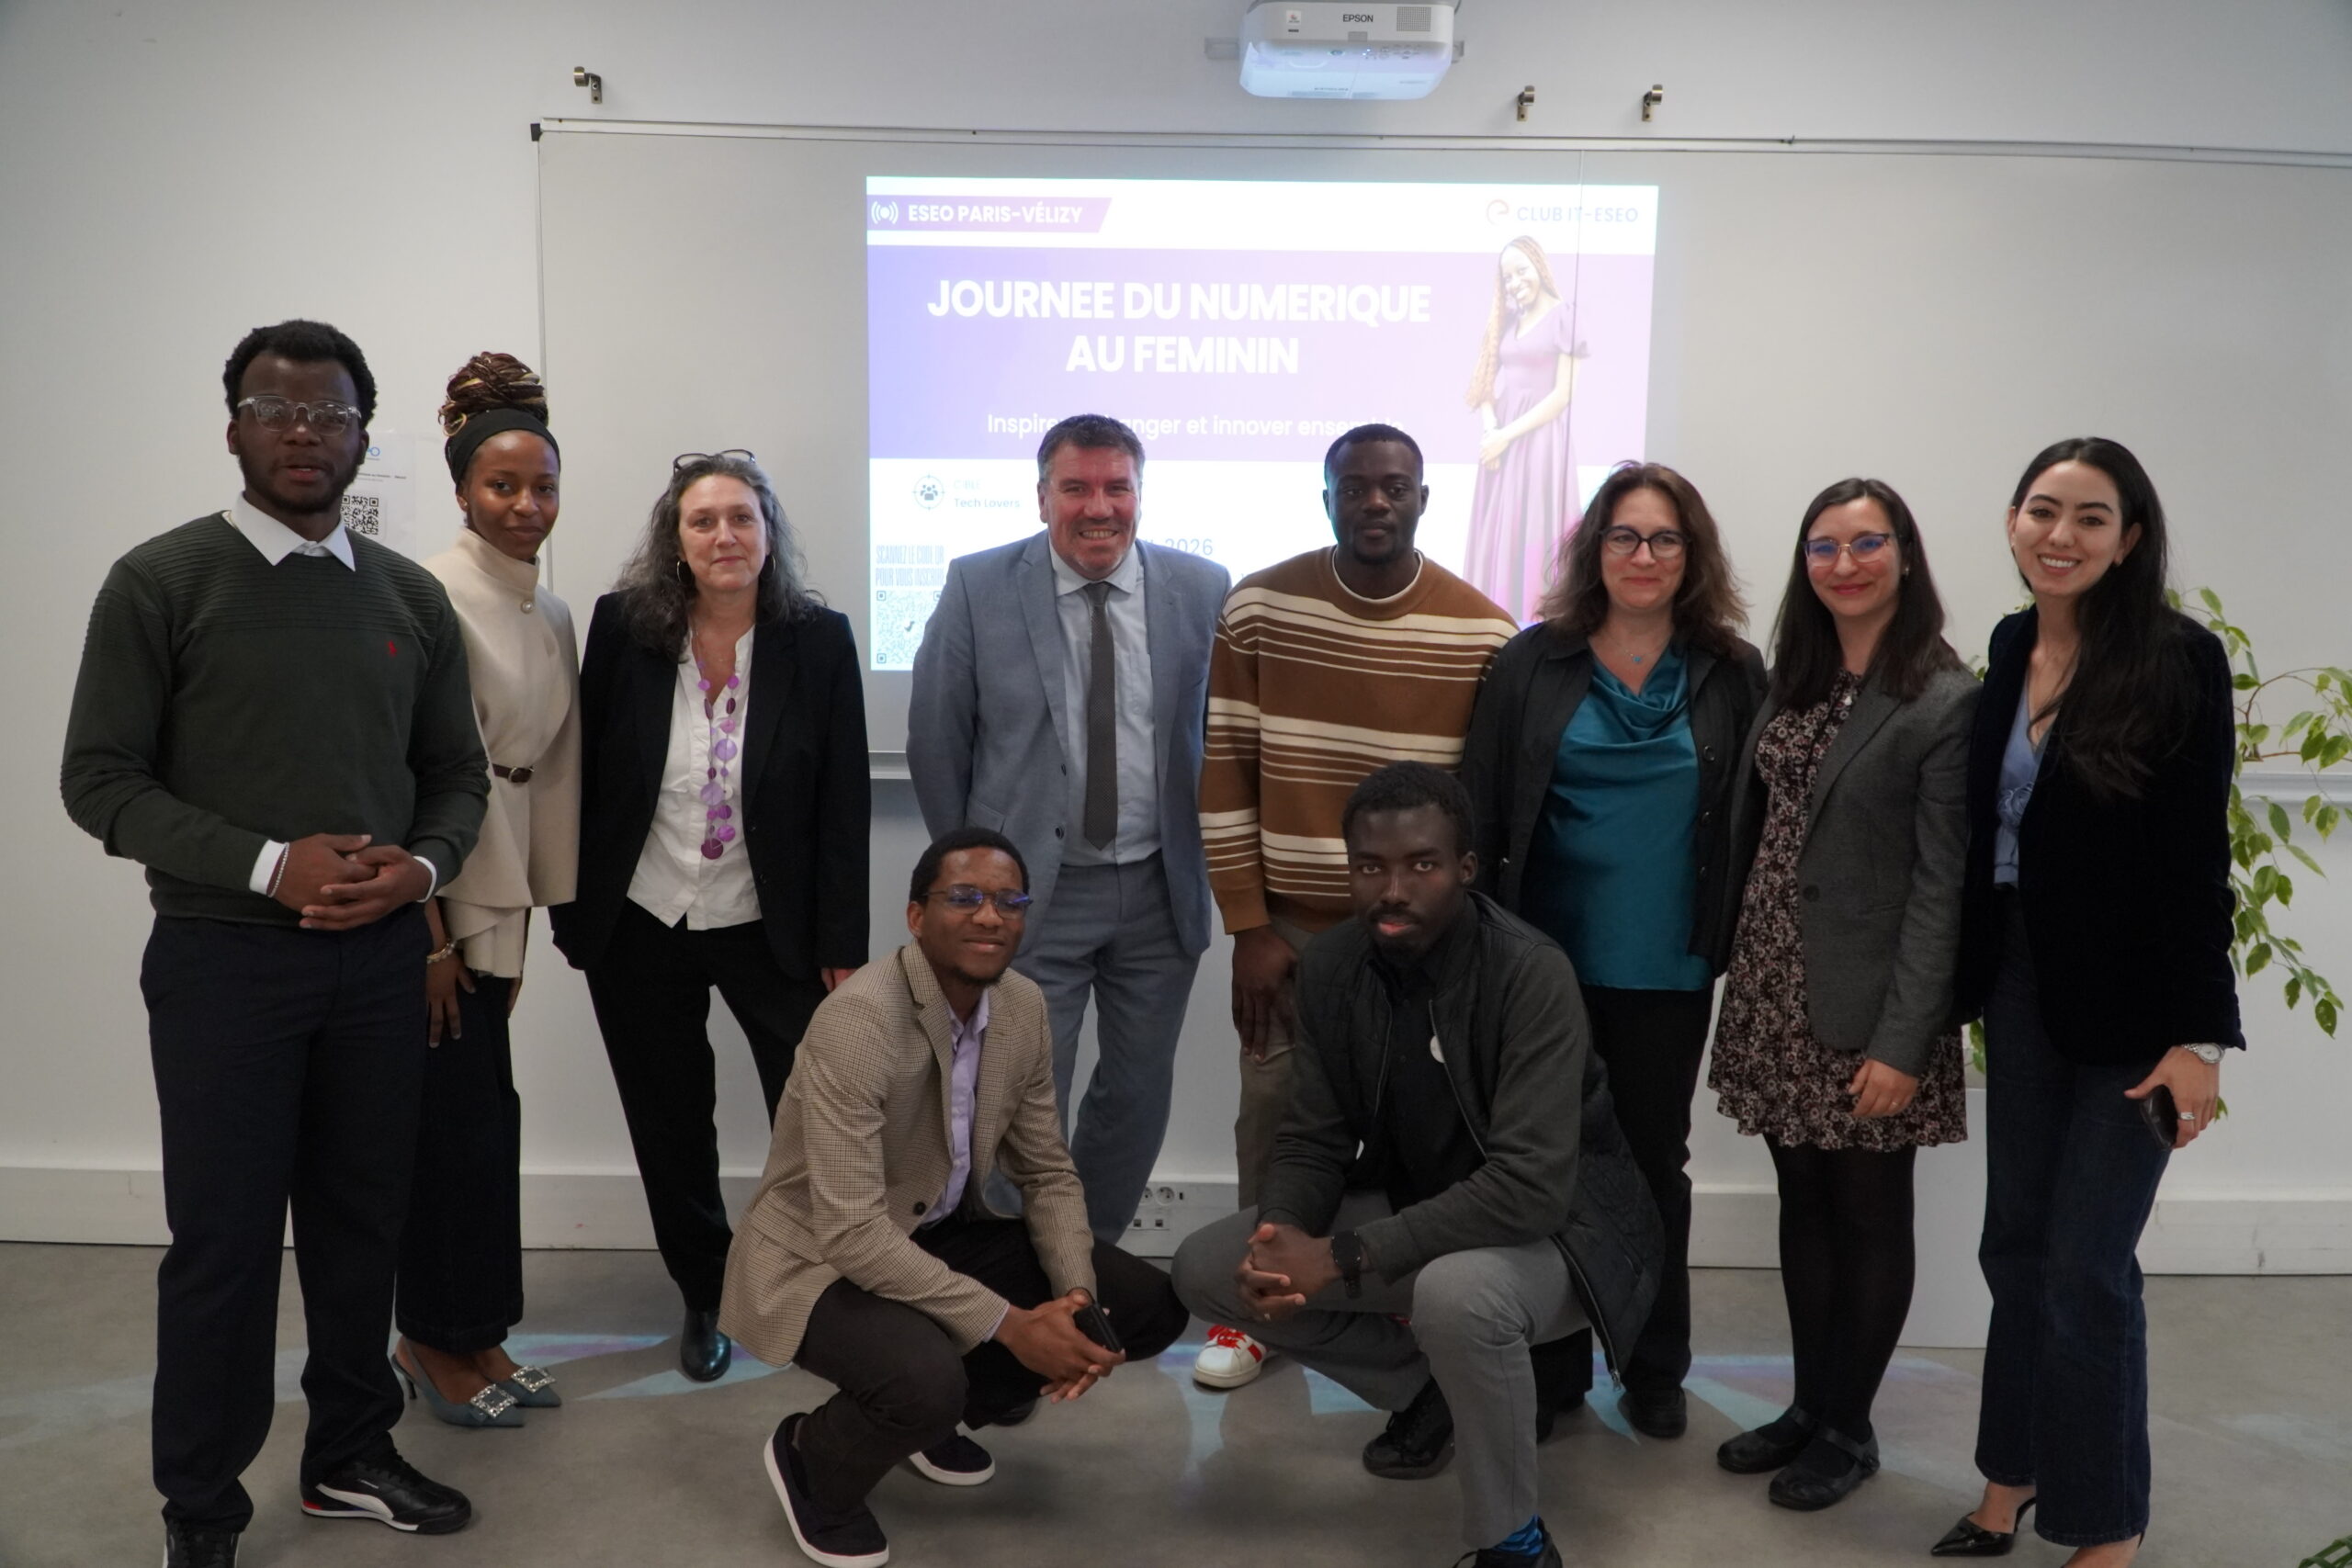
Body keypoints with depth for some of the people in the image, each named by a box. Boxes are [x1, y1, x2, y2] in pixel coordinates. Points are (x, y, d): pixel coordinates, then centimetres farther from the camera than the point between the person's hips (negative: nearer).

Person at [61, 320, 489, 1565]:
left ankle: (350, 1459, 30)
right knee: (224, 1239, 3)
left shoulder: (411, 596, 8)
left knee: (362, 1220, 12)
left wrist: (419, 865, -8)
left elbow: (456, 771, 12)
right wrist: (270, 866, -17)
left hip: (382, 958, 4)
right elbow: (100, 779, -7)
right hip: (225, 958, -3)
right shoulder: (160, 582, -3)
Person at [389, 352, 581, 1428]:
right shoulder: (435, 596, -15)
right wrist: (427, 931, -18)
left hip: (493, 905, 7)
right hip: (432, 899, -7)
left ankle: (469, 1335, 26)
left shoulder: (550, 614, 10)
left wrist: (524, 919, 12)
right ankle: (437, 1343, 19)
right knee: (464, 1118, 1)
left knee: (476, 1119, 13)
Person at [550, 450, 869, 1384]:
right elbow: (586, 777, 1)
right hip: (641, 929, 2)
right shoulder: (622, 628, -5)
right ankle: (704, 1301, 33)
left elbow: (844, 803, -5)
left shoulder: (819, 641, -7)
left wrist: (842, 944, -6)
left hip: (769, 929, -1)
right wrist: (574, 915, 3)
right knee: (671, 1129, 13)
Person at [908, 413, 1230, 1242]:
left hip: (1161, 891, 3)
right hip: (1031, 890, -2)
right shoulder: (979, 587, -7)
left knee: (1138, 1094, 15)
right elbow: (935, 739, 0)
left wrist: (1202, 860, 7)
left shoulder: (1203, 589, -3)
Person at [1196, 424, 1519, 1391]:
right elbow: (1225, 773, -2)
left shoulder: (1484, 631, -4)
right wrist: (1248, 926, -5)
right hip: (1289, 923, 1)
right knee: (1273, 1117, 10)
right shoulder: (1258, 607, -3)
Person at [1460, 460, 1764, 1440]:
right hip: (1546, 960, 0)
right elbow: (1480, 810, 0)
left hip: (1668, 972, 0)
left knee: (1655, 1163, 13)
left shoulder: (1732, 677, 2)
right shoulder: (1534, 663, 1)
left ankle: (1655, 1370, 28)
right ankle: (1553, 1368, 24)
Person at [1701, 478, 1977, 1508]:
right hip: (1775, 988, 6)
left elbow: (1942, 885, -14)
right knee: (1803, 1203, 15)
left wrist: (1904, 1041, -17)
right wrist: (1728, 963, 6)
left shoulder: (1945, 702, -11)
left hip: (1866, 1001, -6)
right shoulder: (1792, 680, 11)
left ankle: (1848, 1428, 23)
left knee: (1870, 1215, 8)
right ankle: (1810, 1404, 29)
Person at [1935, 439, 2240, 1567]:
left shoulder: (2178, 660, -12)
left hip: (2127, 1004, -5)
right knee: (2015, 1242, 12)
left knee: (2085, 1265, 0)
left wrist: (2199, 1034, -15)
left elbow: (2197, 859, -13)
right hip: (2020, 985, 5)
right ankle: (2012, 1477, 29)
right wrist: (1969, 980, 7)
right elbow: (1986, 827, 7)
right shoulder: (2010, 651, 4)